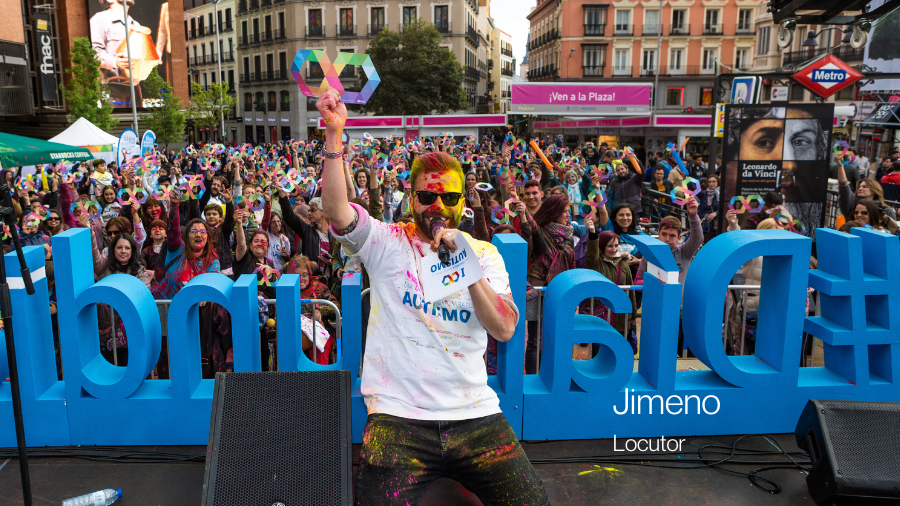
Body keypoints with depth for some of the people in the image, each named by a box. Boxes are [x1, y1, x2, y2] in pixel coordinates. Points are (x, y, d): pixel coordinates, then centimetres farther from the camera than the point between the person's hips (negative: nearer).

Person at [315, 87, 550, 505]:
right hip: (398, 417, -2)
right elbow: (335, 210, -16)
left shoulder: (484, 254, 8)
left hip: (475, 415, 3)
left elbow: (505, 329, -4)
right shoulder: (387, 243, 2)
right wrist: (333, 132, -24)